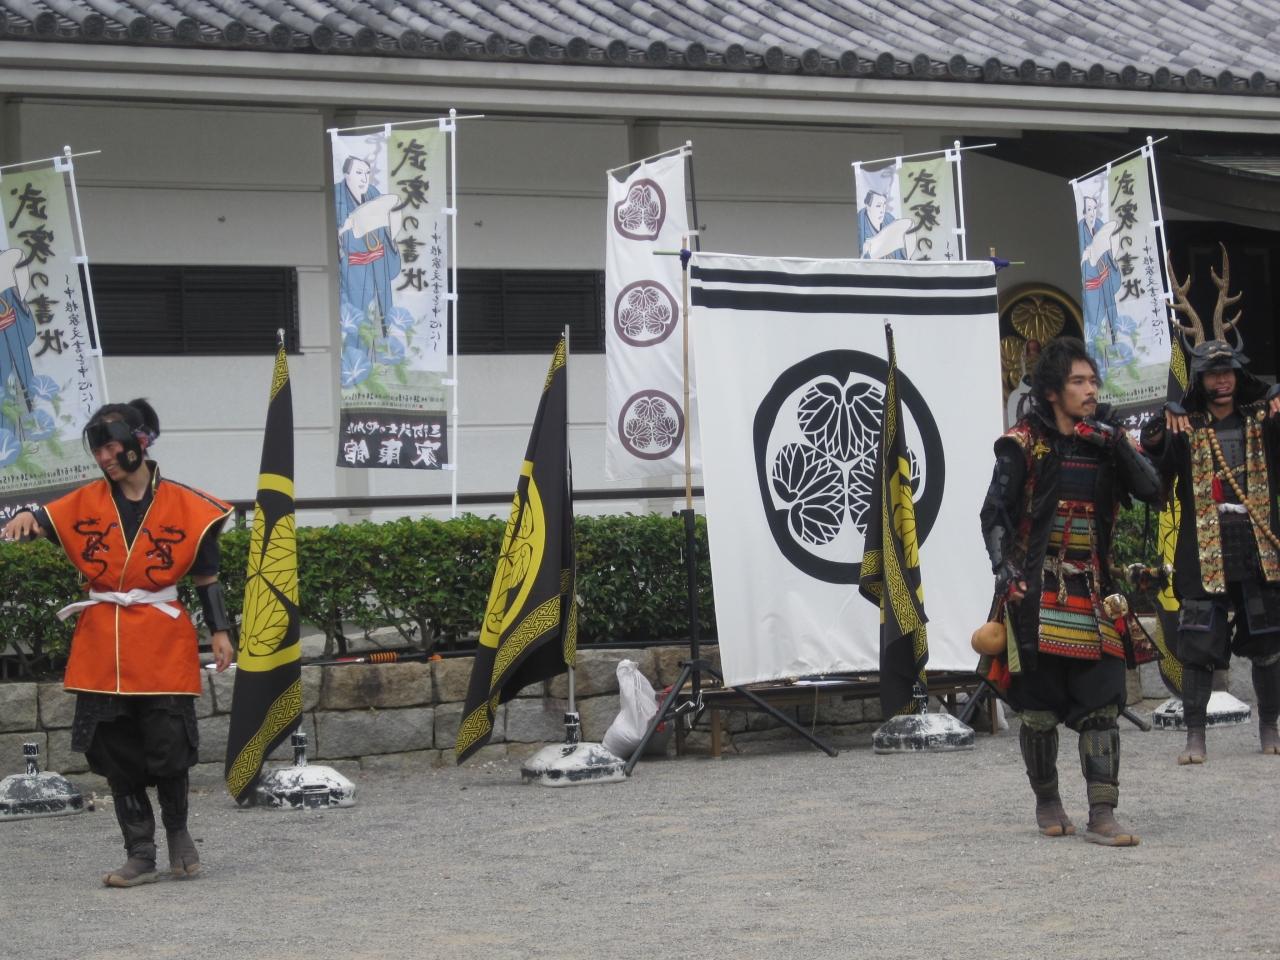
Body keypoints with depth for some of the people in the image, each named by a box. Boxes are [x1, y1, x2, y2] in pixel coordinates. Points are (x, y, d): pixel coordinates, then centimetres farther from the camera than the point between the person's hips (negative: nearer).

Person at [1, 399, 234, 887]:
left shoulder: (184, 505, -1)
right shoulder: (85, 503, 4)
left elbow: (206, 576, 5)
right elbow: (44, 522, -9)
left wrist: (219, 631, 0)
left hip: (163, 645, -3)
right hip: (102, 649, 3)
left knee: (167, 750, -3)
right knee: (115, 754, 3)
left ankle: (178, 833, 24)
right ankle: (140, 856, 11)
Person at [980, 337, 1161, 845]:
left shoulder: (1105, 439, 10)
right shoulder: (1025, 443, -1)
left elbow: (1150, 488, -3)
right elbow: (995, 514, -3)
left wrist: (1116, 442, -13)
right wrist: (1005, 573, -15)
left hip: (1092, 591, 3)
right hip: (1038, 593, -3)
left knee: (1102, 703, -5)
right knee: (1040, 706, 3)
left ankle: (1102, 816, -5)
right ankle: (1046, 801, 22)